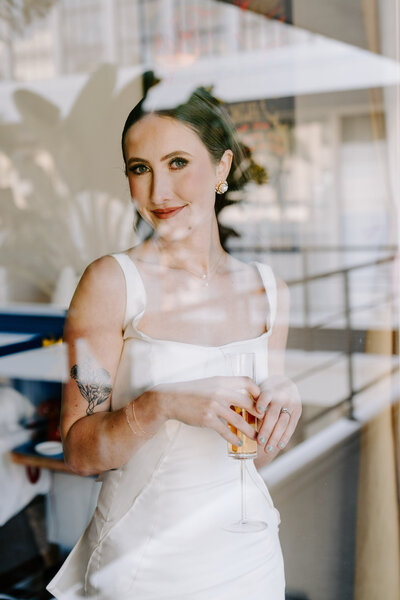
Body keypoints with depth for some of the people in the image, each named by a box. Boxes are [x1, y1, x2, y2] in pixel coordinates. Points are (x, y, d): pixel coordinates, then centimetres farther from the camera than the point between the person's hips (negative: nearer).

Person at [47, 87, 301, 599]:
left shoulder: (269, 290, -1)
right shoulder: (111, 282, -13)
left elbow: (257, 450, 9)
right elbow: (79, 452, -12)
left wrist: (283, 399, -11)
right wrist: (162, 404, -28)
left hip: (248, 557, 4)